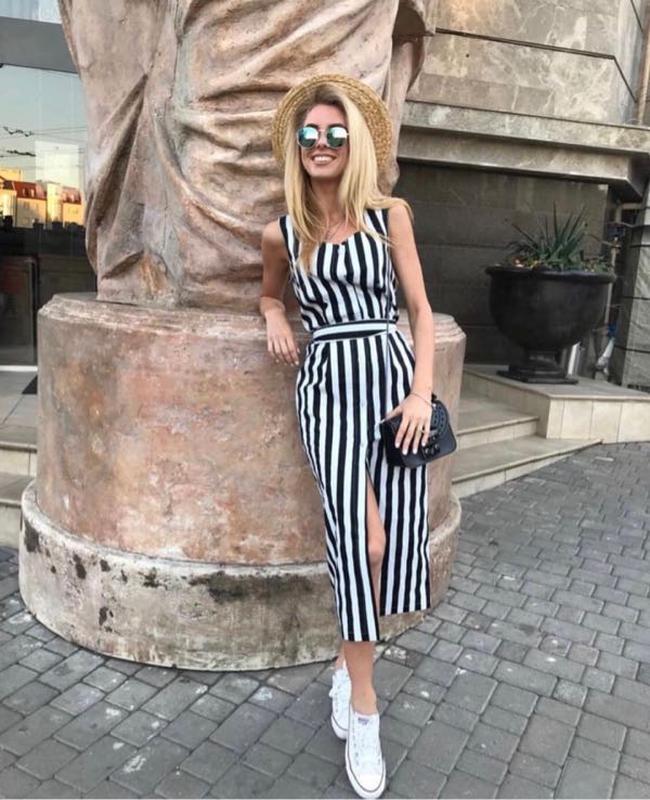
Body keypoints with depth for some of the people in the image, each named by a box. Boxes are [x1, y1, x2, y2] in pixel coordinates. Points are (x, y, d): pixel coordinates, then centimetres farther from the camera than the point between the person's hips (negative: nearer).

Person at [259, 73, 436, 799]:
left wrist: (422, 391, -6)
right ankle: (364, 713, 5)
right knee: (361, 541, -12)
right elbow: (270, 292, 28)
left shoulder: (390, 215, 6)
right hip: (328, 384, -1)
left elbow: (420, 308, 5)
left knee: (391, 538, -2)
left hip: (392, 374, 1)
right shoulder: (282, 233, 9)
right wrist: (275, 318, 5)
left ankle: (347, 663, 26)